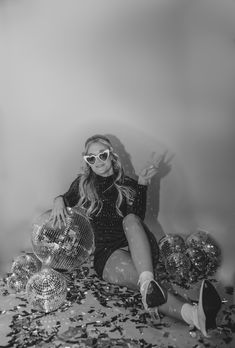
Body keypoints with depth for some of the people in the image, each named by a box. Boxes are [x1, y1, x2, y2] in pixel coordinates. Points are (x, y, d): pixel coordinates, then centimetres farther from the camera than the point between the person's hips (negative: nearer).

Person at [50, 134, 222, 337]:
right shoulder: (83, 184, 12)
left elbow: (139, 218, -6)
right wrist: (59, 199, -5)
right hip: (107, 253, -1)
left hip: (137, 249, 1)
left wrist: (142, 184, -16)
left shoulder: (127, 185, 9)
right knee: (142, 274, -33)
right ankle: (193, 314, -60)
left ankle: (147, 283, -55)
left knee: (130, 219, -33)